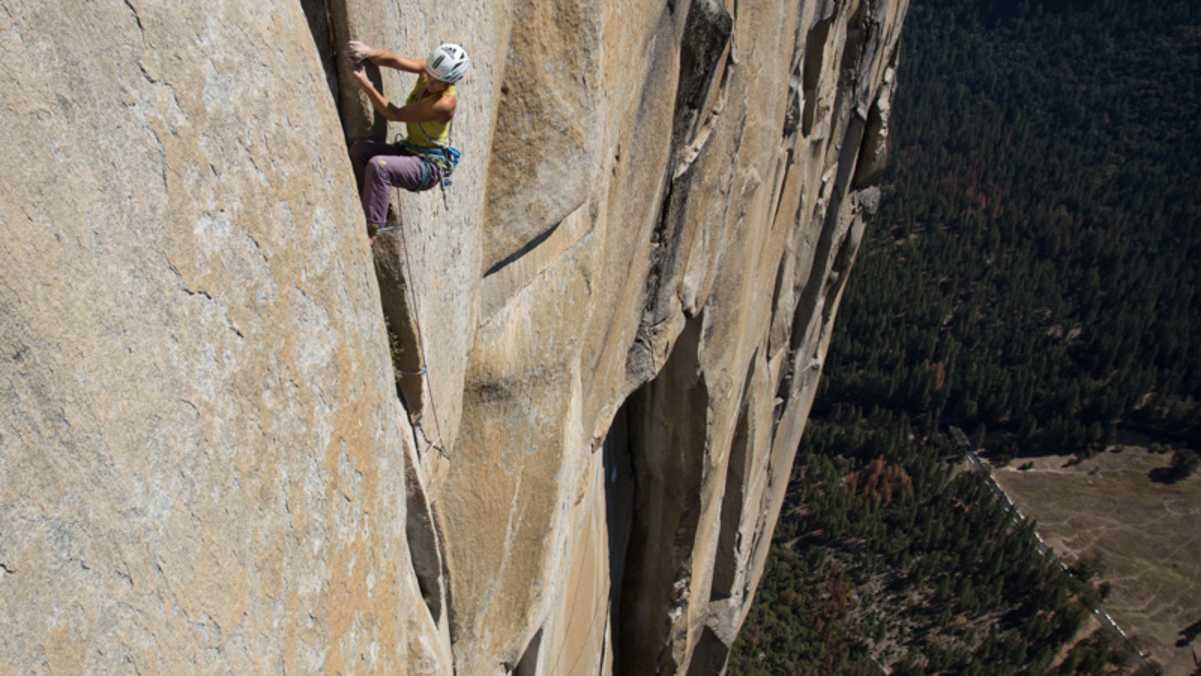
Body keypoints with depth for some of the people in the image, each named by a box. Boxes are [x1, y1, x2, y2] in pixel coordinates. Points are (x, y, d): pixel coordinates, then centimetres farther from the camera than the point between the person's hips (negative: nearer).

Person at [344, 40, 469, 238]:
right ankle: (360, 211, 0)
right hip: (409, 149, 8)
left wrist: (366, 85, -24)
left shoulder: (445, 103, -27)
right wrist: (369, 53, -37)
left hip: (430, 166, -8)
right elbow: (395, 60, -17)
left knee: (378, 166, -29)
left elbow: (394, 114, -23)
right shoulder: (427, 69, -5)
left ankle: (370, 231, -23)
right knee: (359, 150, -7)